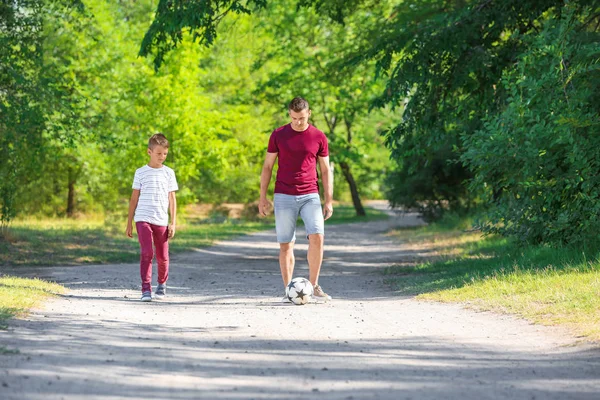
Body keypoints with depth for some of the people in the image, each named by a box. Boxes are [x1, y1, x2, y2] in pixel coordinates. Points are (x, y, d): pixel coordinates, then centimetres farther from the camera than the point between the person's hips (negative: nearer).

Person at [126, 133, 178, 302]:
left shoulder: (169, 173, 8)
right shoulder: (141, 173, 5)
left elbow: (172, 199, 8)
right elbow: (134, 198, 8)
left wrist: (173, 223, 2)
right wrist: (129, 223, 7)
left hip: (161, 221, 2)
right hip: (143, 219, -2)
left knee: (162, 256, 5)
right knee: (146, 253, -14)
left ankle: (162, 284, 30)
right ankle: (146, 289, -14)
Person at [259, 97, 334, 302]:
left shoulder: (319, 137, 5)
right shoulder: (278, 135, 4)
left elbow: (325, 170, 10)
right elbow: (267, 166, 9)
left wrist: (329, 200, 5)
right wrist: (262, 197, 3)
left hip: (310, 196, 0)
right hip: (284, 197, 0)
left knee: (317, 237, -16)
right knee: (286, 244, 0)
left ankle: (313, 285, -2)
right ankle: (288, 290, 7)